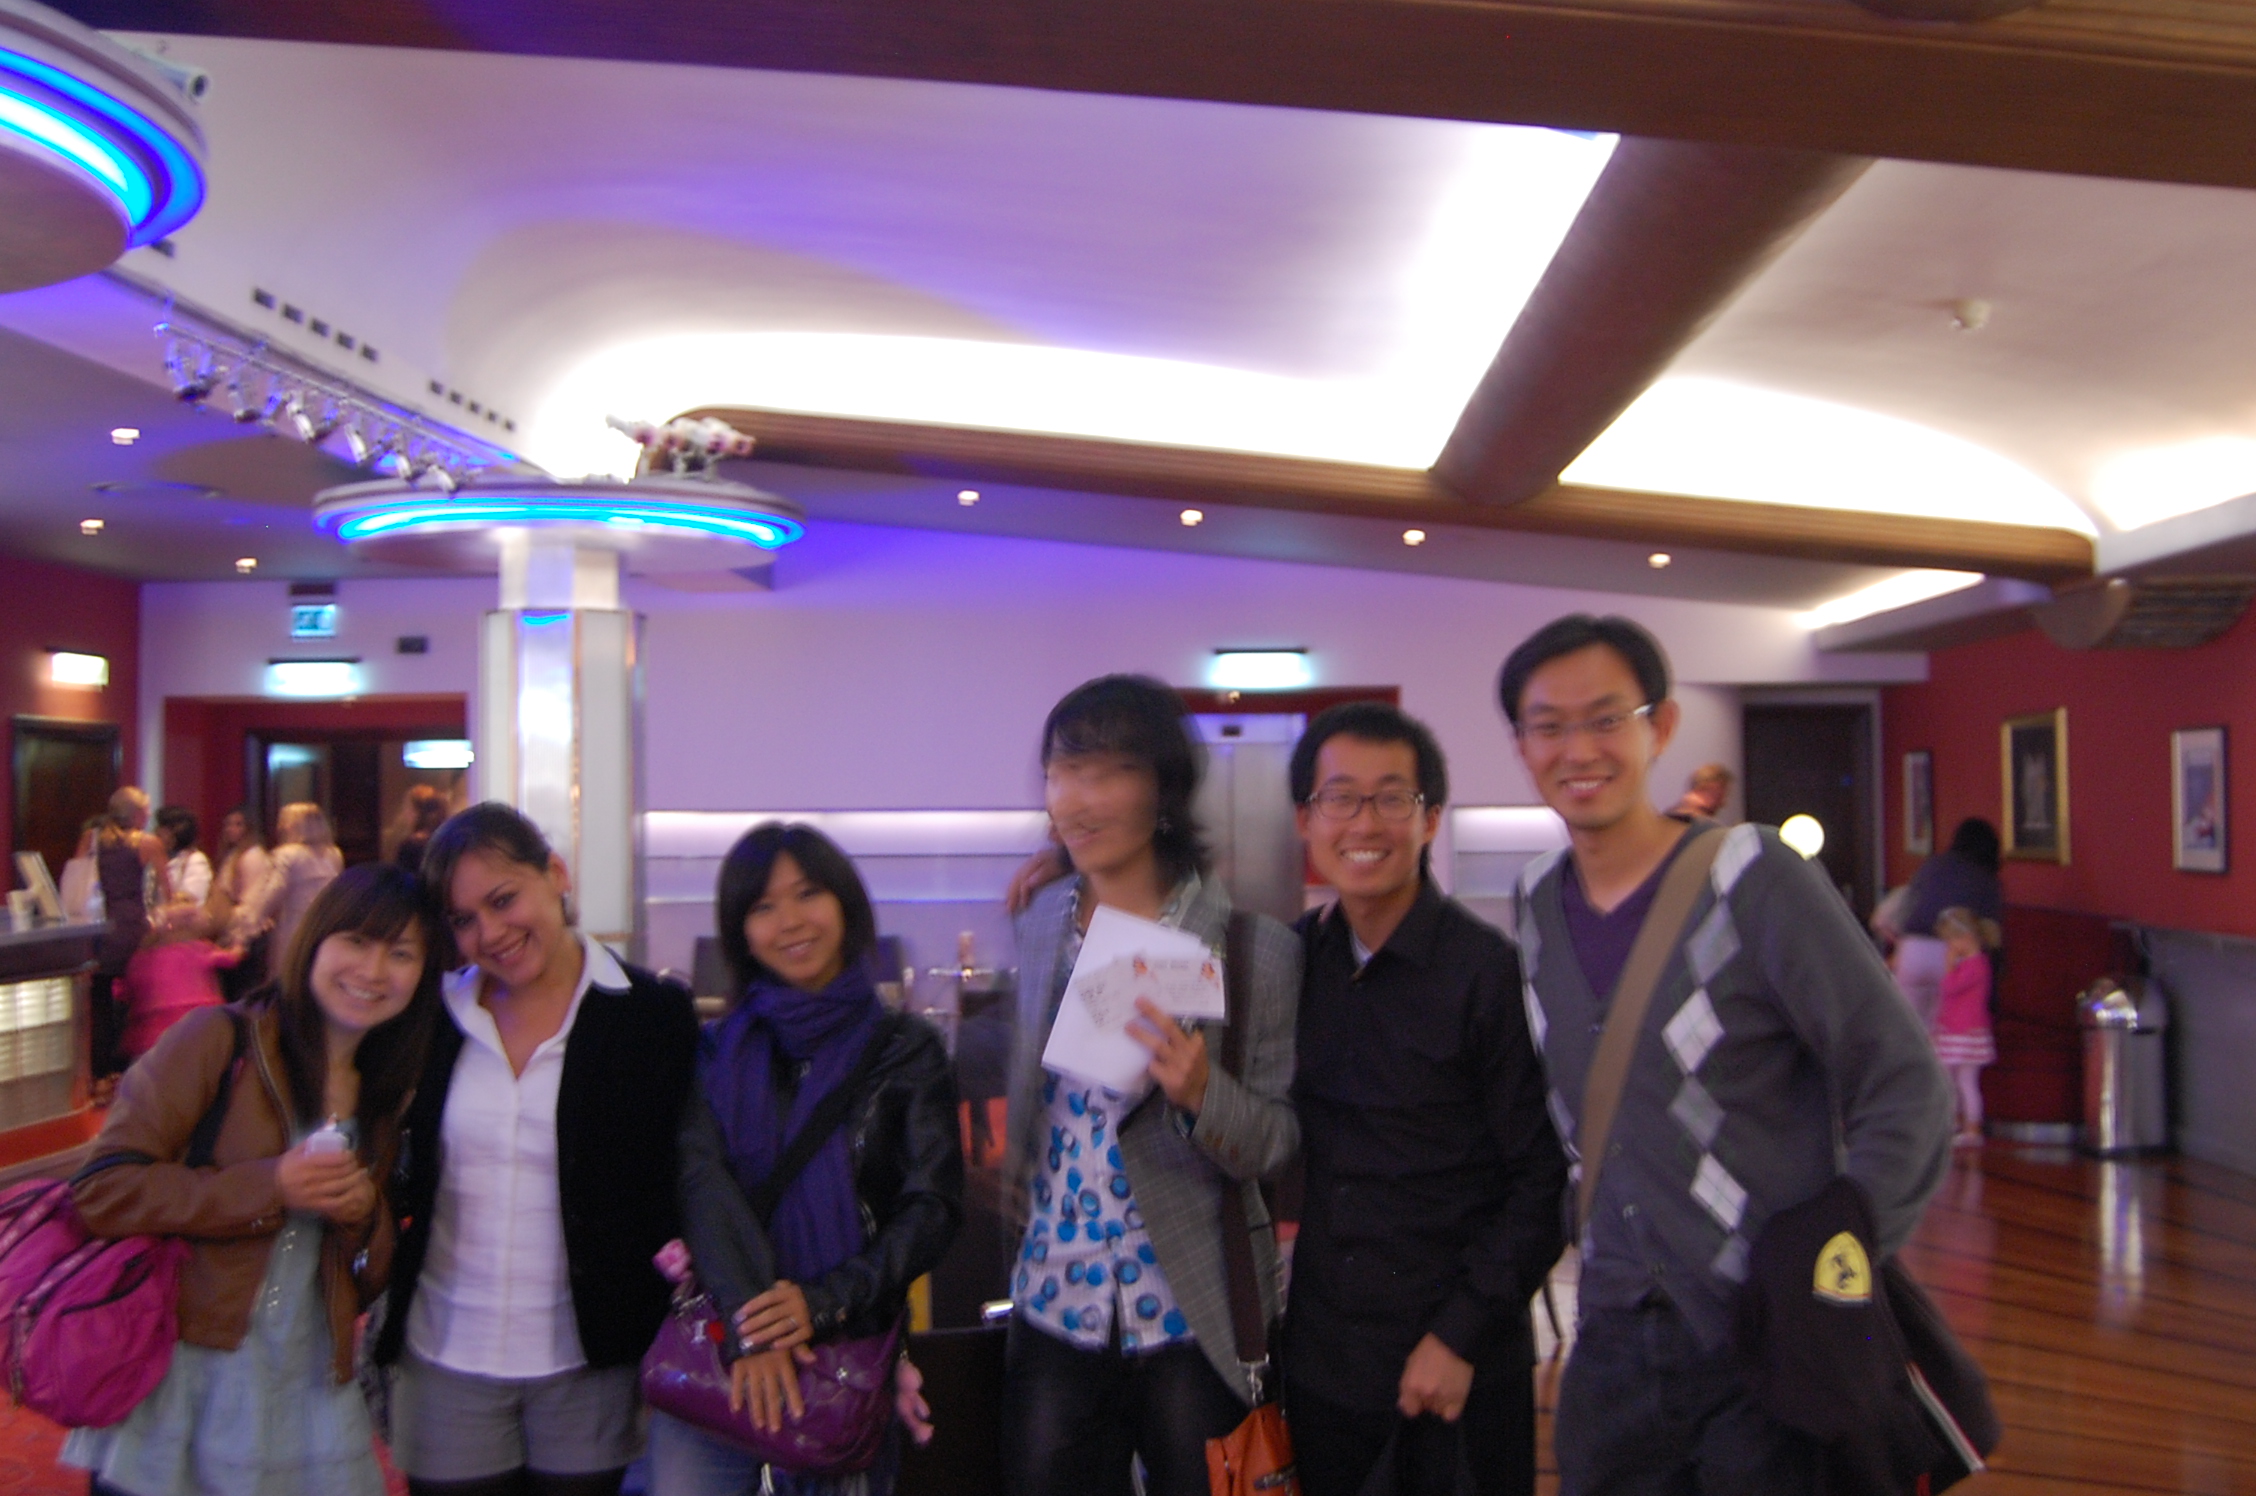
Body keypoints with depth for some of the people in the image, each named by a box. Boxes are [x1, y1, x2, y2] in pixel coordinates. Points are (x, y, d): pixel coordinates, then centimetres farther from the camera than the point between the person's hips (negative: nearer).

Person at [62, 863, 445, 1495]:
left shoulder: (383, 1096, 11)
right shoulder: (220, 1040, -6)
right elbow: (99, 1190, -13)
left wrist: (366, 1217, -8)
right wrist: (270, 1187, -20)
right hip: (183, 1383, -5)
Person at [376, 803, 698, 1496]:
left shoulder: (655, 1014, -6)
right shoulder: (431, 1016, 2)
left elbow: (679, 1178, -2)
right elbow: (393, 1167, 13)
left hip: (588, 1360, -2)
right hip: (444, 1360, 3)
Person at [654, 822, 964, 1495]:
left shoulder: (906, 1052, 1)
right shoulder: (718, 1052, 5)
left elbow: (933, 1206, -6)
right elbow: (703, 1183, -9)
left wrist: (824, 1302, -21)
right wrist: (753, 1328, -24)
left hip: (852, 1347, -1)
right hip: (716, 1349, 1)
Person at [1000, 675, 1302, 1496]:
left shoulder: (1254, 947, -13)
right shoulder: (1044, 922, 2)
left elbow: (1280, 1142, -10)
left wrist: (1201, 1092, -27)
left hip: (1194, 1323, -4)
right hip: (1055, 1306, 4)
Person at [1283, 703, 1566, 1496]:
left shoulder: (1489, 972, -13)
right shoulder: (1294, 957, 1)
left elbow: (1545, 1178, -10)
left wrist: (1463, 1335, -12)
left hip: (1458, 1372, -4)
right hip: (1319, 1358, 4)